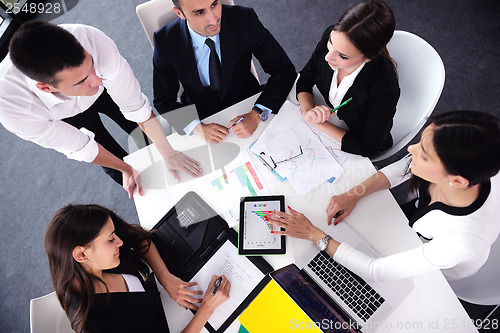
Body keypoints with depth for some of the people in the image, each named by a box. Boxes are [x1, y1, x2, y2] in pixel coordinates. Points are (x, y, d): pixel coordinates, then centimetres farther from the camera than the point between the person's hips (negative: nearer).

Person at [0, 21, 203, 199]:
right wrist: (126, 169, -14)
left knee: (148, 137, 13)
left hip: (106, 91, 1)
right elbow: (79, 147, -25)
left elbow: (135, 106, -31)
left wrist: (168, 154, -26)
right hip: (68, 116, 0)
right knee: (115, 167, 12)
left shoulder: (93, 41, -43)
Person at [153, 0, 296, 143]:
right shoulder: (165, 40, -17)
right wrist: (198, 128, -27)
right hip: (200, 116, 1)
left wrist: (256, 115, -28)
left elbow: (284, 70, -14)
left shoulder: (244, 19, -18)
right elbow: (163, 101, -8)